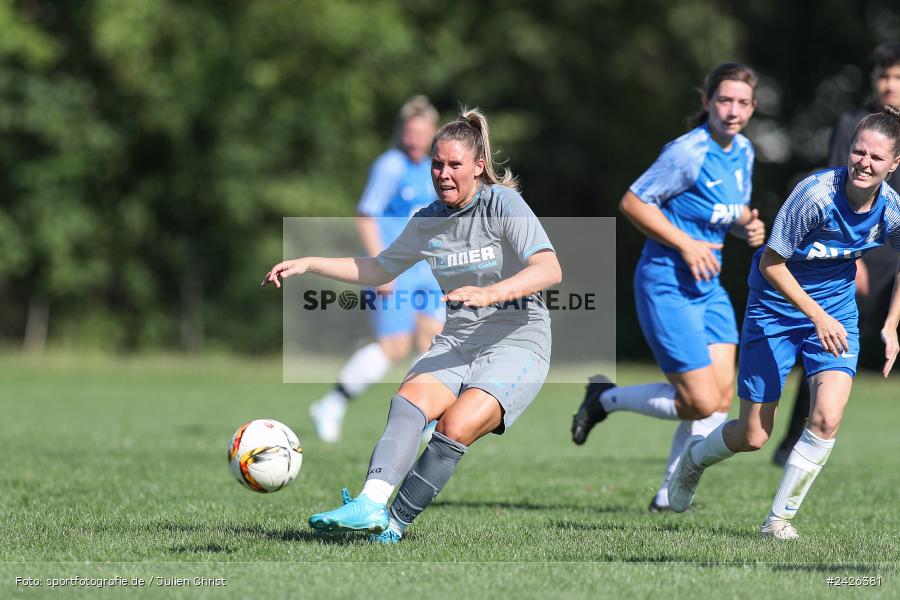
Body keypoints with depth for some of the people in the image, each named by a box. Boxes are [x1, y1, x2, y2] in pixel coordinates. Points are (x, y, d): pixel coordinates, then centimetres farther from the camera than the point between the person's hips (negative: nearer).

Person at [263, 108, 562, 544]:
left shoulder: (503, 205, -8)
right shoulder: (428, 221, 10)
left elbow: (550, 270, -21)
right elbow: (378, 270, 25)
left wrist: (491, 293, -37)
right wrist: (307, 264, 13)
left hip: (517, 343, -5)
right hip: (457, 341, 5)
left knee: (457, 426, -28)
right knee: (410, 398, -26)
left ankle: (394, 523, -20)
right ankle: (371, 503, -45)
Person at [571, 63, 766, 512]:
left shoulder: (742, 152, 7)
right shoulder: (689, 153, -18)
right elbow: (632, 202, -15)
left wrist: (749, 227, -1)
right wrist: (686, 244, -19)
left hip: (708, 287, 8)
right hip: (667, 287, -8)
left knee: (723, 395, 0)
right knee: (702, 403, -10)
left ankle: (669, 495, 13)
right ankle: (605, 399, 13)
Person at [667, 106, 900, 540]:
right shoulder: (816, 194, -28)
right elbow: (772, 263, -21)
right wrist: (817, 316, -28)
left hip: (836, 310, 3)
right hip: (776, 308, -3)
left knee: (827, 418, -19)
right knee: (752, 438, 4)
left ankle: (779, 519, -1)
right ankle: (696, 456, 40)